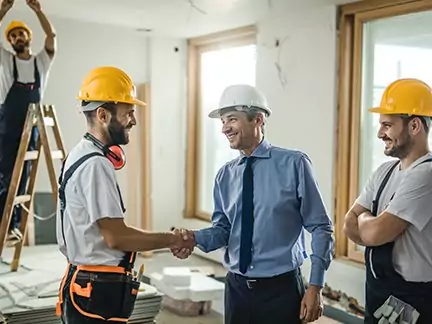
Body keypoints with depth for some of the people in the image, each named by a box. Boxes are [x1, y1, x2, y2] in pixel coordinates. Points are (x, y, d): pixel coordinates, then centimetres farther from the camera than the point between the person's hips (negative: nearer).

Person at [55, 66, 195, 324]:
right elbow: (116, 236, -22)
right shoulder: (95, 164, -20)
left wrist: (166, 240, 9)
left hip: (89, 287, 10)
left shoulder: (83, 157, 11)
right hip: (98, 292, -10)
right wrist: (172, 240, -9)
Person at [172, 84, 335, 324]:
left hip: (281, 289, -4)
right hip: (237, 288, 4)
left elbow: (321, 229, -6)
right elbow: (223, 229, 7)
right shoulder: (225, 175, 5)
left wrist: (315, 286, -9)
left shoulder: (294, 163, -9)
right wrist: (195, 237, -13)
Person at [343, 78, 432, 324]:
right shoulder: (384, 171, 6)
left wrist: (364, 219, -3)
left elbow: (374, 233, -24)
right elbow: (350, 225, 5)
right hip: (377, 292, 7)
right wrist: (372, 224, -14)